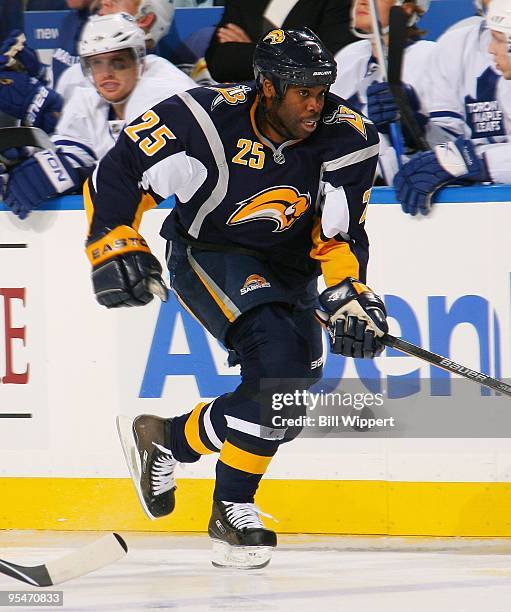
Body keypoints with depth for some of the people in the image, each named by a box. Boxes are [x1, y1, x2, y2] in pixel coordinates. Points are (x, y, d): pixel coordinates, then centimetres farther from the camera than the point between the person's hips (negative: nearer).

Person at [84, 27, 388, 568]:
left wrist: (349, 298, -29)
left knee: (285, 411, 3)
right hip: (207, 255, -5)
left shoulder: (346, 139, -16)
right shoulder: (208, 119, -24)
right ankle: (232, 511, -14)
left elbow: (339, 234, -14)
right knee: (278, 357, -28)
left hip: (288, 270, 5)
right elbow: (117, 173, -16)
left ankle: (165, 438, 25)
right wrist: (115, 248, -23)